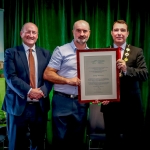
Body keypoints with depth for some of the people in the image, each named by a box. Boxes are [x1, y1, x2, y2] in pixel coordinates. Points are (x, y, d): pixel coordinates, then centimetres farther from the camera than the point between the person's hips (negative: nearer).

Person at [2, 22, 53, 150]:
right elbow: (10, 77, -9)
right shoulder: (11, 53, 2)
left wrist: (43, 91, -16)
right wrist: (29, 91, -20)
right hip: (18, 105, -2)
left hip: (40, 105, 3)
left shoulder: (46, 54, 11)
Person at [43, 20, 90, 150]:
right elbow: (47, 74, -7)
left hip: (82, 102, 4)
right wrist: (68, 80, -17)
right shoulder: (61, 51, -3)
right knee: (60, 139, 6)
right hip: (62, 101, -3)